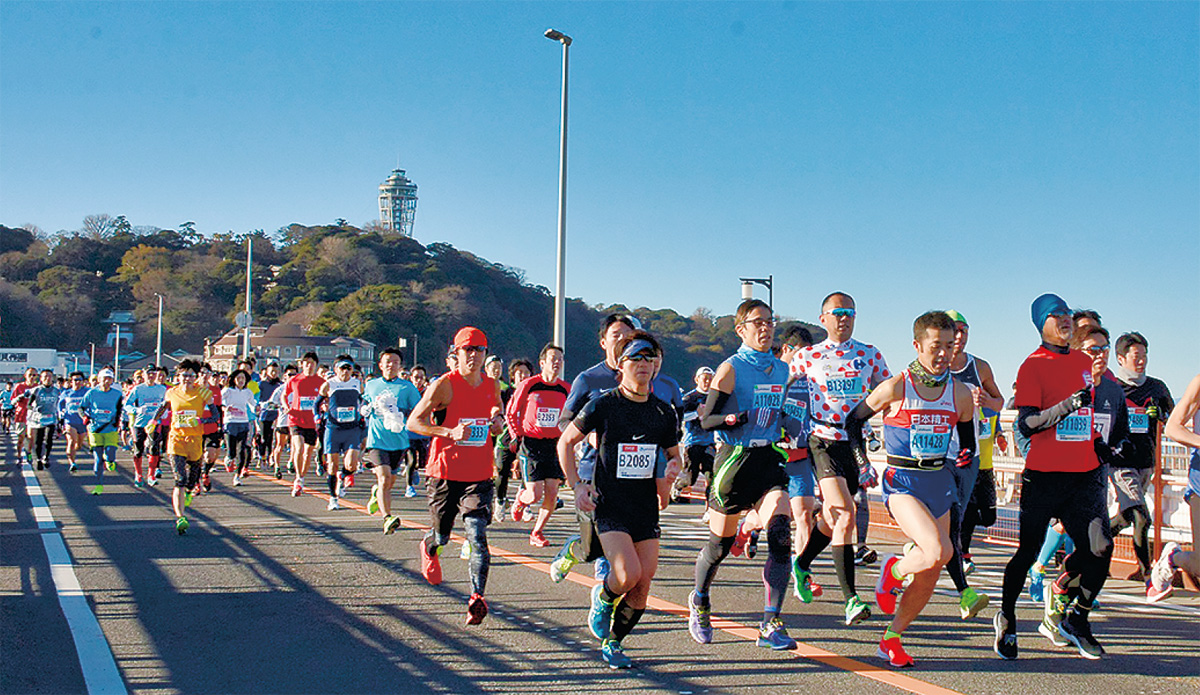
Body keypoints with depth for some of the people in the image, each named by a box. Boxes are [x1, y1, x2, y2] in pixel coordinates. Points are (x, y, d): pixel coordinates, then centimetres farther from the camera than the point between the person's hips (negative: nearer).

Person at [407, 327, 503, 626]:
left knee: (477, 535, -14)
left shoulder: (492, 386, 6)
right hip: (445, 473, -2)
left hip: (479, 475, 2)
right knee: (441, 536, 12)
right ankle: (429, 548, 50)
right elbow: (413, 422, -11)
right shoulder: (444, 385, -10)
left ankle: (477, 599, -15)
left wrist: (498, 419, 4)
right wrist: (450, 432, -24)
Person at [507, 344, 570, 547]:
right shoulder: (528, 385, -7)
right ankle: (520, 499, 28)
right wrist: (517, 435, -3)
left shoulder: (565, 389, 4)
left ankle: (537, 533, 15)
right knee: (535, 494, -9)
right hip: (531, 444, -4)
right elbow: (510, 413, 4)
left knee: (552, 493, -4)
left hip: (554, 444, 4)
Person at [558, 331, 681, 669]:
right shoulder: (602, 406, -5)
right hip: (609, 504, -4)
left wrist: (671, 471, -2)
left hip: (647, 507, 4)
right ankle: (603, 598, 14)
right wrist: (577, 485, -5)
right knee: (629, 574, -21)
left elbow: (673, 454, 21)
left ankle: (612, 642, 20)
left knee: (642, 585, -1)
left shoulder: (664, 411, 6)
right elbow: (565, 442, 4)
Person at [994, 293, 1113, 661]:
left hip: (1085, 474, 5)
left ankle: (1076, 620, 13)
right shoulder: (1033, 366, -5)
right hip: (1044, 475, -5)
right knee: (1028, 551, 2)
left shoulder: (1085, 362, 15)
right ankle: (1006, 620, 25)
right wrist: (1068, 405, -26)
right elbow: (1027, 424, -15)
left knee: (1100, 548, -8)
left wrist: (1098, 444, 22)